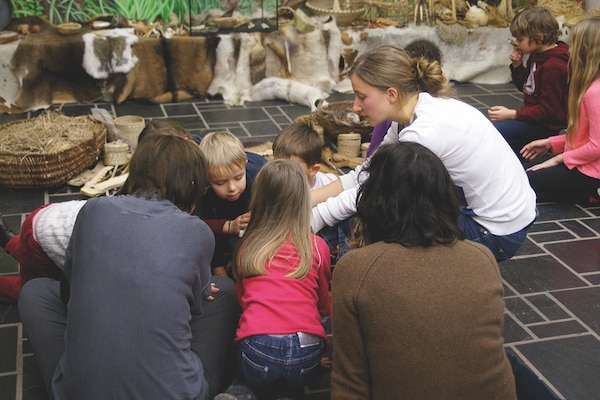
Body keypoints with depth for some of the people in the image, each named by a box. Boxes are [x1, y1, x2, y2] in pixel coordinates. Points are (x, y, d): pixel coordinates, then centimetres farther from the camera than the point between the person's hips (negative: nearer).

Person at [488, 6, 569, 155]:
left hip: (546, 125, -10)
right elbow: (524, 86, 17)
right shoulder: (536, 55, 5)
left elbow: (547, 110, -23)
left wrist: (511, 114, -26)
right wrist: (517, 66, -1)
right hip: (533, 114, 10)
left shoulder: (554, 66, -24)